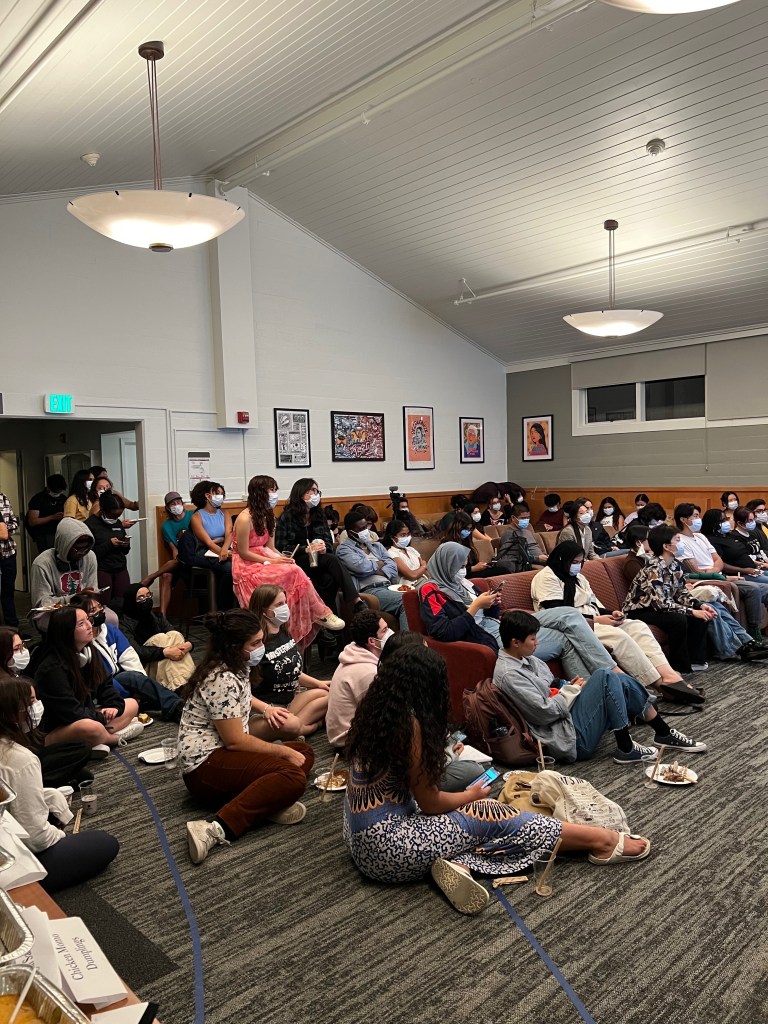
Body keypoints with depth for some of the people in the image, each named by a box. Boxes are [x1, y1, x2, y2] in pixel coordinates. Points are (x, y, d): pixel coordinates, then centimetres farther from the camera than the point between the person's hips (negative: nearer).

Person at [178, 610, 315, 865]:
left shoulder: (234, 669, 9)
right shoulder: (222, 680, -21)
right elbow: (235, 740, -21)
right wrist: (284, 752, -13)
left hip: (225, 752, 10)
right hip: (206, 765, -10)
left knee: (304, 753, 5)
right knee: (293, 776, -29)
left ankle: (268, 800, -19)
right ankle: (216, 830, -34)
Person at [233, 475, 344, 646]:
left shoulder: (267, 516, 11)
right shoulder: (245, 518, -15)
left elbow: (269, 547, 7)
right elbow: (244, 553, -15)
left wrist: (281, 558, -13)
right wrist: (272, 561, -16)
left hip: (262, 562, 8)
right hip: (247, 567, -8)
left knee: (295, 573, -21)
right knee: (294, 572, -26)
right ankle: (321, 614, -14)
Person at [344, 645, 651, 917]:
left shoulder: (375, 711, 4)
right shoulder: (408, 723, -21)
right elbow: (430, 802, -12)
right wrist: (473, 795, 6)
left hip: (363, 837, 8)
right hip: (385, 848, -8)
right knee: (490, 817, -2)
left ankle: (454, 862, -16)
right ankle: (602, 841, 6)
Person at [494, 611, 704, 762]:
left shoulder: (525, 659, 11)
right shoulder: (509, 674, -21)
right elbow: (544, 712, -23)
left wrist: (570, 685, 2)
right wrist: (572, 690, -8)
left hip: (567, 717, 10)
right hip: (572, 739, -10)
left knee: (621, 681, 3)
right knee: (604, 677, -17)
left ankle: (663, 733, 17)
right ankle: (625, 748, -9)